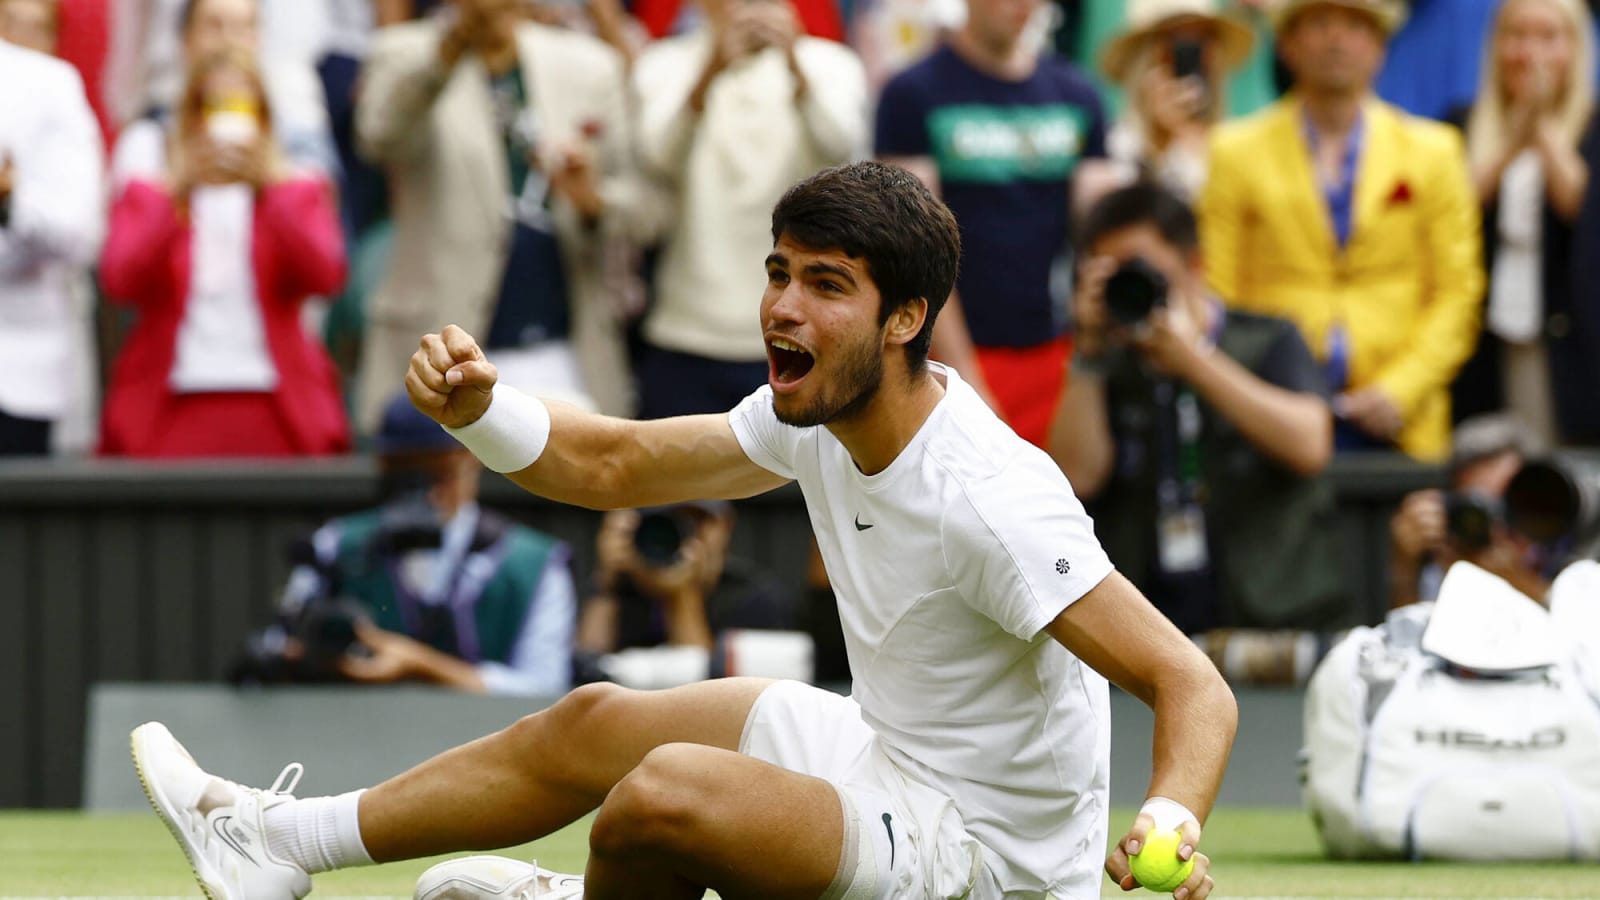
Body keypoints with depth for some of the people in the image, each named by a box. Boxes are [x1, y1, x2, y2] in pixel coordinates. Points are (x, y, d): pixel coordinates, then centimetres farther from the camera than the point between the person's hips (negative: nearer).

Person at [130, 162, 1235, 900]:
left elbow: (1193, 683, -32)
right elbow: (613, 465, 7)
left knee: (669, 790, -25)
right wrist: (477, 408, -12)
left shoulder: (989, 503, -30)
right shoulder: (816, 413, -4)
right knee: (598, 723, 17)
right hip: (889, 749, 9)